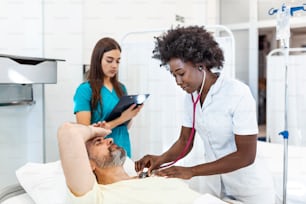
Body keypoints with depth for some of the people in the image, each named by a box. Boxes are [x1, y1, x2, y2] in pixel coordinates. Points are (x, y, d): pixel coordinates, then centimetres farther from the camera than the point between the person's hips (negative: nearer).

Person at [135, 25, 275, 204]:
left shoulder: (238, 93, -23)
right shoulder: (191, 96, -4)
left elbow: (246, 156, -23)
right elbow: (185, 141, 2)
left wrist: (191, 171, -26)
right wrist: (161, 159, -17)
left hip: (249, 189, -5)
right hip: (214, 185, 5)